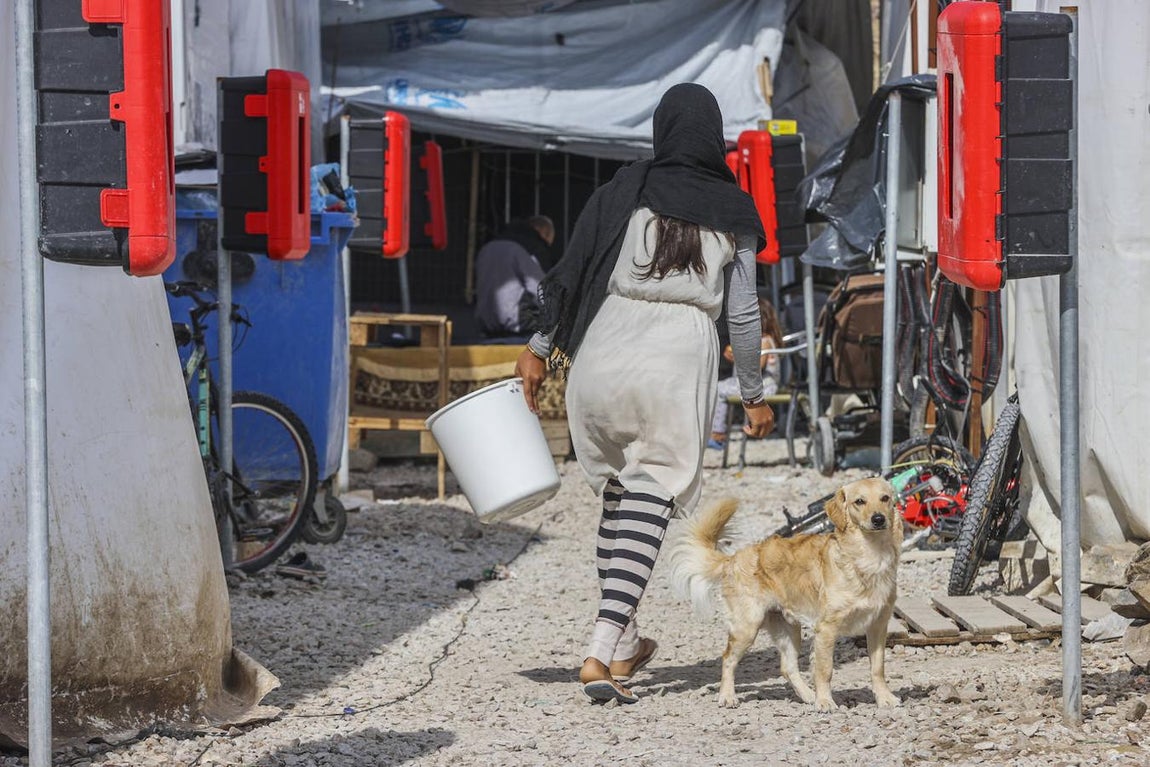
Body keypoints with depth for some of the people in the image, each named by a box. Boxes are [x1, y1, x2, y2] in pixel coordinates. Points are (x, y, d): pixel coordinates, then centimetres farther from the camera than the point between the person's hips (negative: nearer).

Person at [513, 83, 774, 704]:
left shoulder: (624, 193, 4)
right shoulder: (733, 214, 5)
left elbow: (571, 275, 3)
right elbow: (743, 315, 5)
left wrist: (540, 349, 15)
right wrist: (753, 396, 15)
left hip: (604, 354, 2)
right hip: (680, 358, -2)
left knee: (617, 496, 18)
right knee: (647, 503, -2)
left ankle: (621, 643, 27)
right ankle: (602, 653, -16)